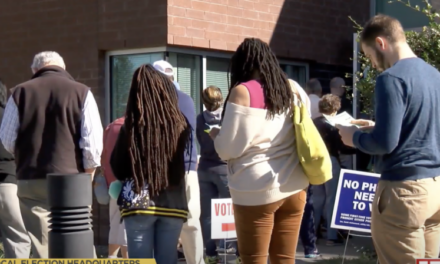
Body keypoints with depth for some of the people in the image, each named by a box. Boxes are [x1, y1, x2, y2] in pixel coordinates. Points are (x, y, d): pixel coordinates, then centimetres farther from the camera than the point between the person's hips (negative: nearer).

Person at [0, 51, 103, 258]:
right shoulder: (81, 92, 0)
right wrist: (89, 171, 9)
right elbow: (93, 139, -4)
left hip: (31, 179, 1)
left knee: (41, 246, 5)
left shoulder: (20, 92, 3)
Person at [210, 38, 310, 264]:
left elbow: (229, 149, -8)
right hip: (294, 186, 6)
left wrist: (215, 135, 11)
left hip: (257, 190, -6)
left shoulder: (243, 92, -8)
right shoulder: (294, 90, 9)